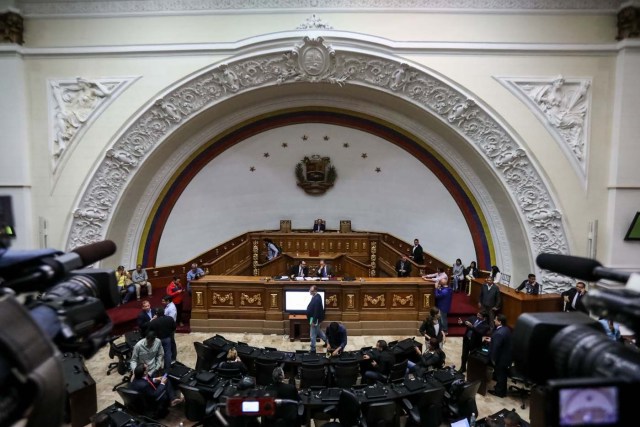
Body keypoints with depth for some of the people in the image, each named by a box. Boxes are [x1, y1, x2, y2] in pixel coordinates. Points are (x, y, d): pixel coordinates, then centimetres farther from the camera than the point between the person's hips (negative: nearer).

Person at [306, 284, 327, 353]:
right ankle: (327, 341, 39)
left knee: (313, 335, 2)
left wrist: (314, 321, -23)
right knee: (318, 331, 24)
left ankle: (313, 349, 14)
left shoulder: (317, 299, -27)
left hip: (315, 319, -10)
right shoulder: (315, 297, 5)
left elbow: (316, 311, -27)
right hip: (314, 318, 10)